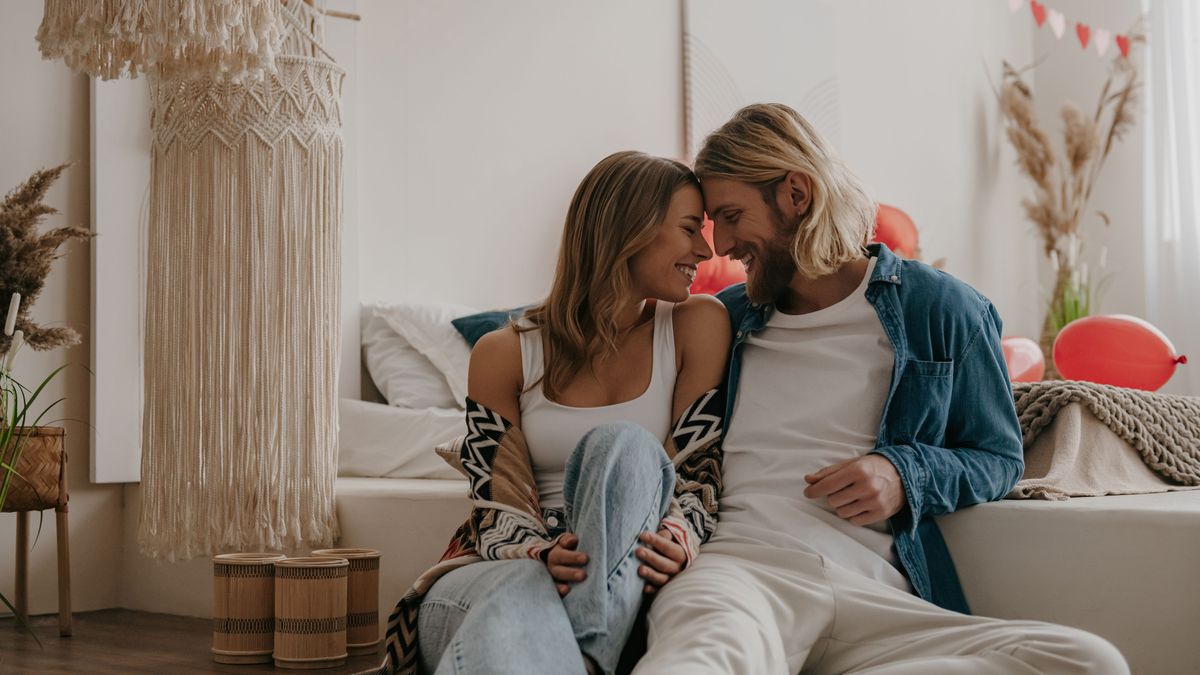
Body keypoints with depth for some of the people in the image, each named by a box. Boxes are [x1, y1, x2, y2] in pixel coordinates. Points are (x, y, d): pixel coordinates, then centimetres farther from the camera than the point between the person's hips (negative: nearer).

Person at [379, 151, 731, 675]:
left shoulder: (696, 327, 6)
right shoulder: (505, 353, 4)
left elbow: (700, 473, 2)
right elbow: (498, 511, 1)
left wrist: (679, 539, -22)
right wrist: (542, 556, -23)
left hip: (621, 584, 2)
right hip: (499, 573, -2)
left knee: (623, 447, -31)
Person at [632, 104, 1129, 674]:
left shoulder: (943, 310, 14)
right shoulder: (724, 318, 22)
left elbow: (999, 459, 18)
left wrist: (905, 476, -3)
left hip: (873, 590, 5)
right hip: (737, 563, -4)